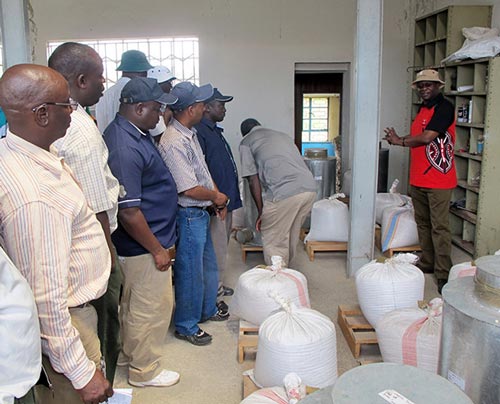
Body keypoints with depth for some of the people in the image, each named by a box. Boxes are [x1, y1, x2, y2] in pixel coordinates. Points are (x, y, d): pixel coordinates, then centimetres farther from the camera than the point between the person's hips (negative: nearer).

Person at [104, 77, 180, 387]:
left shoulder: (136, 134, 5)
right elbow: (128, 212, -27)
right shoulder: (125, 148, -28)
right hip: (144, 246, -10)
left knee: (134, 304, 24)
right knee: (152, 308, 6)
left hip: (149, 240, 10)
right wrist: (157, 249, -20)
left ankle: (130, 353, 42)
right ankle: (145, 370, 25)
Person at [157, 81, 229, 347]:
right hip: (188, 215, -10)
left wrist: (217, 195, 7)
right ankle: (186, 326, 22)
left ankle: (207, 309, 43)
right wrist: (216, 197, -10)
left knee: (208, 265, 23)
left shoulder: (189, 133, 8)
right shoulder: (174, 143, -25)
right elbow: (190, 189, -26)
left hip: (201, 213, 10)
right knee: (190, 272, 4)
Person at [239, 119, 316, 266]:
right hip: (309, 188, 7)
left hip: (284, 193, -7)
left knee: (274, 242, 9)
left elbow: (253, 180, 5)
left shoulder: (246, 142, 13)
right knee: (291, 237, 23)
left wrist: (261, 211, 10)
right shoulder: (283, 135, 31)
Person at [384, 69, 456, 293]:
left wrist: (401, 141, -4)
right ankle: (427, 263, 25)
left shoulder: (444, 107, -10)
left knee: (439, 226, -6)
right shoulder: (423, 108, 17)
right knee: (422, 223, 14)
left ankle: (443, 272, 0)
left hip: (438, 180, -9)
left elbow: (427, 137, -18)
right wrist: (398, 139, -1)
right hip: (418, 179, 9)